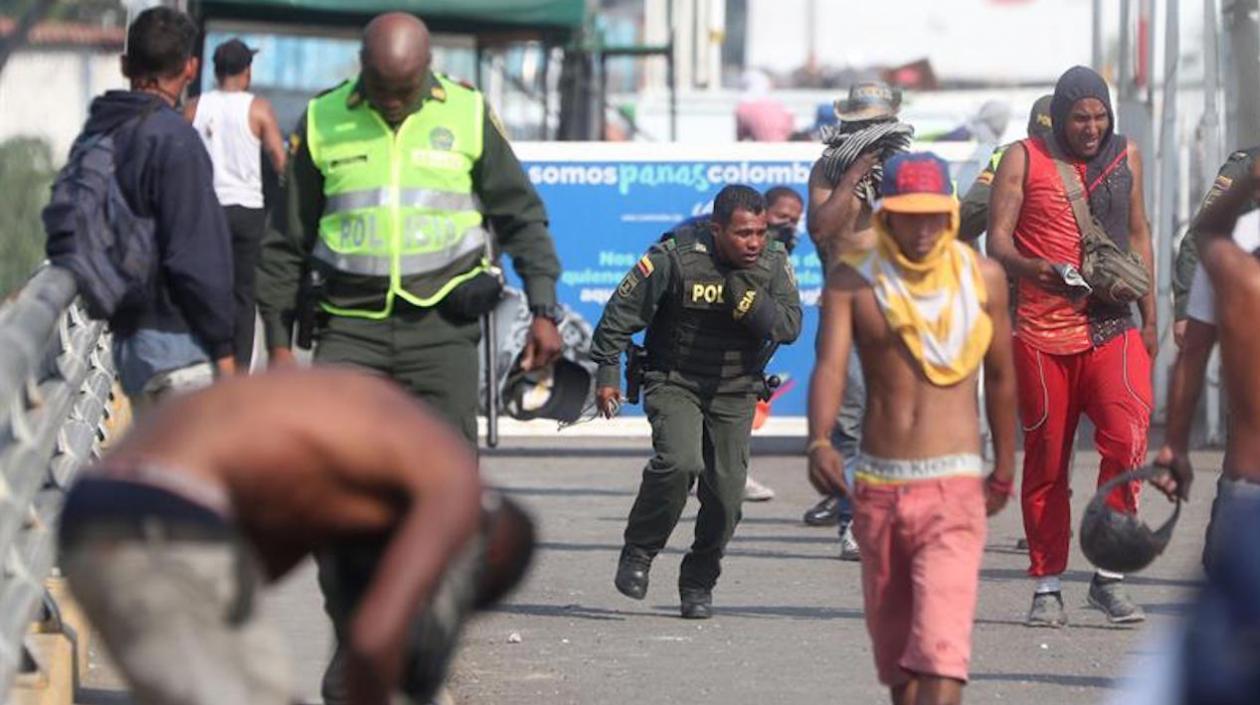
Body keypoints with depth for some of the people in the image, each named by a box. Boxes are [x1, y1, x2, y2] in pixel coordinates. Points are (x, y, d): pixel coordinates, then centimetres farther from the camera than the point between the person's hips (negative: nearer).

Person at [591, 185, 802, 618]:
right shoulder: (676, 260, -16)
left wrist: (746, 298, -26)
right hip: (674, 383, -3)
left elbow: (790, 327, -14)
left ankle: (698, 584, 16)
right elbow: (622, 312, -7)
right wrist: (607, 371, -7)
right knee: (679, 461, -27)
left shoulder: (773, 264, -6)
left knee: (726, 492, -5)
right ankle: (639, 552, -5)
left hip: (735, 392, 3)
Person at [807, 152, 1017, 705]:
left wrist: (1004, 469, 24)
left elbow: (1001, 376, 15)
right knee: (893, 648, 13)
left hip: (954, 487, -2)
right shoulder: (852, 281, 1)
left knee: (940, 649, -16)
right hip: (877, 486, 2)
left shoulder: (982, 278, 3)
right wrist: (820, 442, -32)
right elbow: (830, 366, -13)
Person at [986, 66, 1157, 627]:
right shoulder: (1024, 159, 2)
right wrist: (1033, 269, -24)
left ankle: (1110, 576, -7)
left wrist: (1149, 320, 18)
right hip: (1041, 332, -1)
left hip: (1111, 328, 2)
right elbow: (997, 240, -3)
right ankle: (1047, 587, 13)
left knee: (1127, 438, -17)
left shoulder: (1126, 157, 12)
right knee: (1046, 460, 3)